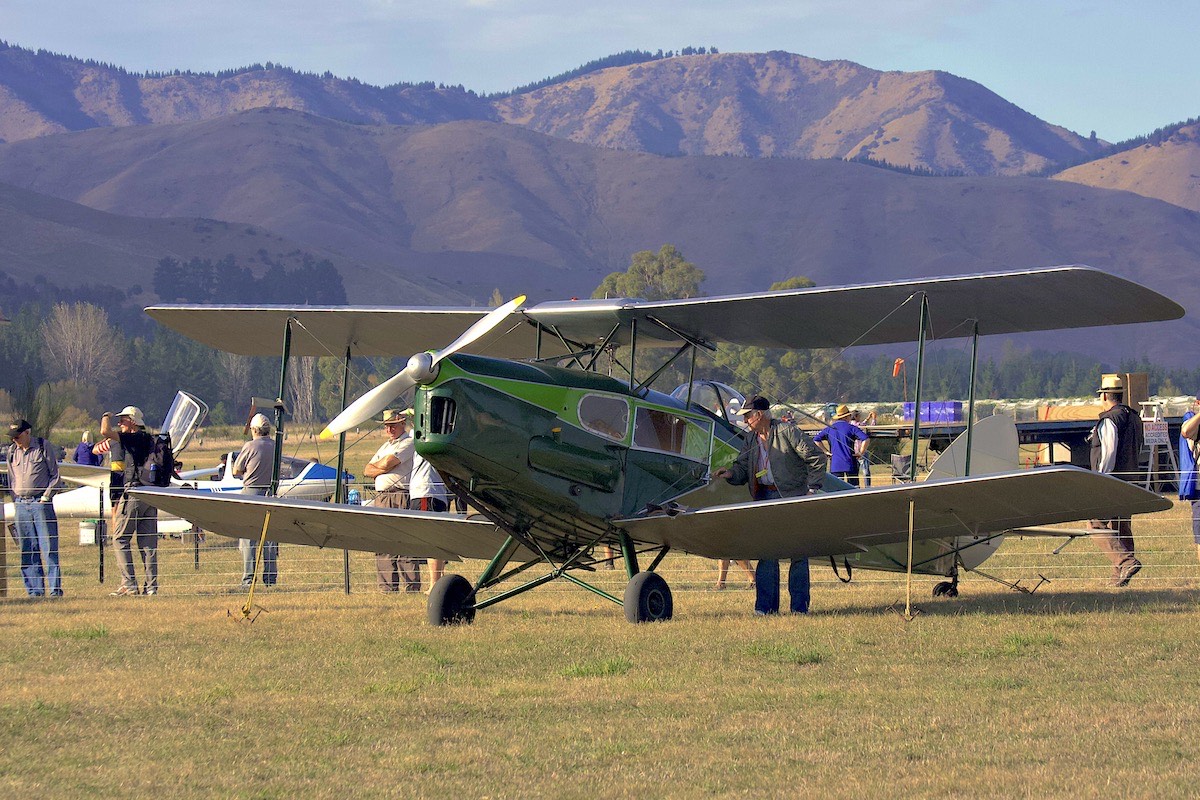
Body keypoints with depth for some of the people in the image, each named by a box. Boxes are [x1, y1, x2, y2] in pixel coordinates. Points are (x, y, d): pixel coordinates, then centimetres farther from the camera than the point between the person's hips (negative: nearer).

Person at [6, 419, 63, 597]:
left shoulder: (43, 447, 0)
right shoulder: (12, 451, 13)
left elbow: (55, 475, 2)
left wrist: (46, 496, -6)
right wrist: (15, 501, 10)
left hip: (41, 503, -5)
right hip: (21, 505, 5)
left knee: (49, 547, -7)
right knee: (28, 550, 3)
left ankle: (55, 588, -7)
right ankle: (35, 589, 6)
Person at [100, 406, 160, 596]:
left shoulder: (133, 439, -9)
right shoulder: (149, 440, 16)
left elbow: (105, 432, -19)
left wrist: (106, 417, 1)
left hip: (134, 492, -8)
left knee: (120, 538, -1)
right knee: (148, 542, 7)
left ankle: (129, 584, -8)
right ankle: (151, 585, 5)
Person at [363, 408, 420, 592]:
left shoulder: (409, 443, -3)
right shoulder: (385, 446, 25)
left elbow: (387, 464, -12)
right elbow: (367, 470, 17)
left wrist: (376, 467, 9)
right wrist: (382, 468, -1)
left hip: (401, 499, -9)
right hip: (381, 499, 9)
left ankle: (411, 588, -12)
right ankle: (387, 589, 8)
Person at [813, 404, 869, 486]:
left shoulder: (829, 428, 7)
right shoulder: (851, 428, -2)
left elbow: (816, 439, 3)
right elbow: (865, 439, -14)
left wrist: (825, 451, 5)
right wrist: (861, 453, -4)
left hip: (835, 464, 2)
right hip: (850, 464, -2)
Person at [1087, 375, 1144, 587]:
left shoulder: (1109, 420, -13)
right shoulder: (1134, 418, 14)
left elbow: (1108, 453, -19)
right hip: (1130, 480, 9)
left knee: (1097, 525, -7)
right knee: (1122, 527, 13)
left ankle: (1125, 561, -23)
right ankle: (1120, 577, 13)